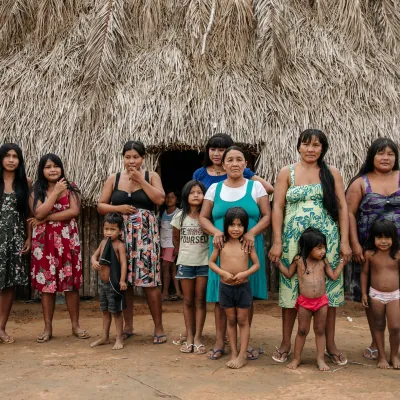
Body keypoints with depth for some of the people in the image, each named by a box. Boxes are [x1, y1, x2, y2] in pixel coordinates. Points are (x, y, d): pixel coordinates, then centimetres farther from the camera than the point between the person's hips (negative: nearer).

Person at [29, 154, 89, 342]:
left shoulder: (70, 187, 3)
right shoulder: (36, 190, 4)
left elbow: (74, 211, -11)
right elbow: (38, 213, -12)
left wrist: (45, 219, -12)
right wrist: (56, 192, -11)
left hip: (67, 240, 0)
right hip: (44, 242, 1)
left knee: (71, 283, 2)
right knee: (46, 283, 3)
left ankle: (75, 325, 12)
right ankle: (48, 327, 12)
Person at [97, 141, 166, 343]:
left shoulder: (151, 176, 4)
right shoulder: (114, 178, 8)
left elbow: (160, 199, -11)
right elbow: (100, 206, 7)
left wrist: (140, 180, -10)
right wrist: (118, 208, -11)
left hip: (145, 234, -2)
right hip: (121, 234, 2)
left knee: (149, 280, -6)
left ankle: (158, 327, 4)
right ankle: (128, 326, 18)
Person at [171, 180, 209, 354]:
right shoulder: (180, 217, 1)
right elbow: (175, 238, 14)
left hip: (204, 263, -1)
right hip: (185, 263, 2)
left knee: (200, 300, 2)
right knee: (188, 301, 7)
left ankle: (198, 337, 6)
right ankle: (189, 337, 13)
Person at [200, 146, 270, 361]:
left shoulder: (256, 186, 4)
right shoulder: (215, 188, 8)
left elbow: (267, 216, -1)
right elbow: (203, 217, 8)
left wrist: (252, 232, -18)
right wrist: (215, 232, -12)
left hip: (249, 248, -1)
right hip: (222, 248, 1)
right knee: (221, 295, 2)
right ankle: (219, 343, 11)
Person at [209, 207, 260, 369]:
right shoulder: (221, 243, -3)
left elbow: (256, 264, -1)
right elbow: (211, 262, 3)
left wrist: (244, 273, -18)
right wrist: (222, 273, -14)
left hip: (243, 287, -1)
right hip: (225, 287, 1)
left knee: (242, 320, 5)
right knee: (231, 320, 11)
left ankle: (242, 355, 11)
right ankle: (233, 353, 19)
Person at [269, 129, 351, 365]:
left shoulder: (332, 173, 6)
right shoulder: (287, 173, 4)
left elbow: (342, 208, 4)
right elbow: (277, 208, 0)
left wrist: (345, 241, -2)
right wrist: (277, 242, -7)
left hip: (327, 240, 1)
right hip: (294, 240, -1)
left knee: (328, 288, 5)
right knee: (291, 289, 4)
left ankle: (331, 344, 18)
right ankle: (286, 343, 17)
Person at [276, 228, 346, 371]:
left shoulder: (323, 261, 3)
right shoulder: (299, 260, -3)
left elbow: (334, 276, 10)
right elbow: (289, 274, 9)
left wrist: (342, 261, 10)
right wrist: (278, 262, 0)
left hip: (322, 301, 2)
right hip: (304, 301, -2)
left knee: (320, 330, 10)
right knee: (302, 331, 8)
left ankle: (320, 359, 19)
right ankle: (296, 358, 19)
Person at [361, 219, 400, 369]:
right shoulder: (369, 254, -7)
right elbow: (365, 273, 3)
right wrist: (364, 293, 2)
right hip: (376, 295, 1)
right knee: (379, 326, 11)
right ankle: (381, 356, 23)